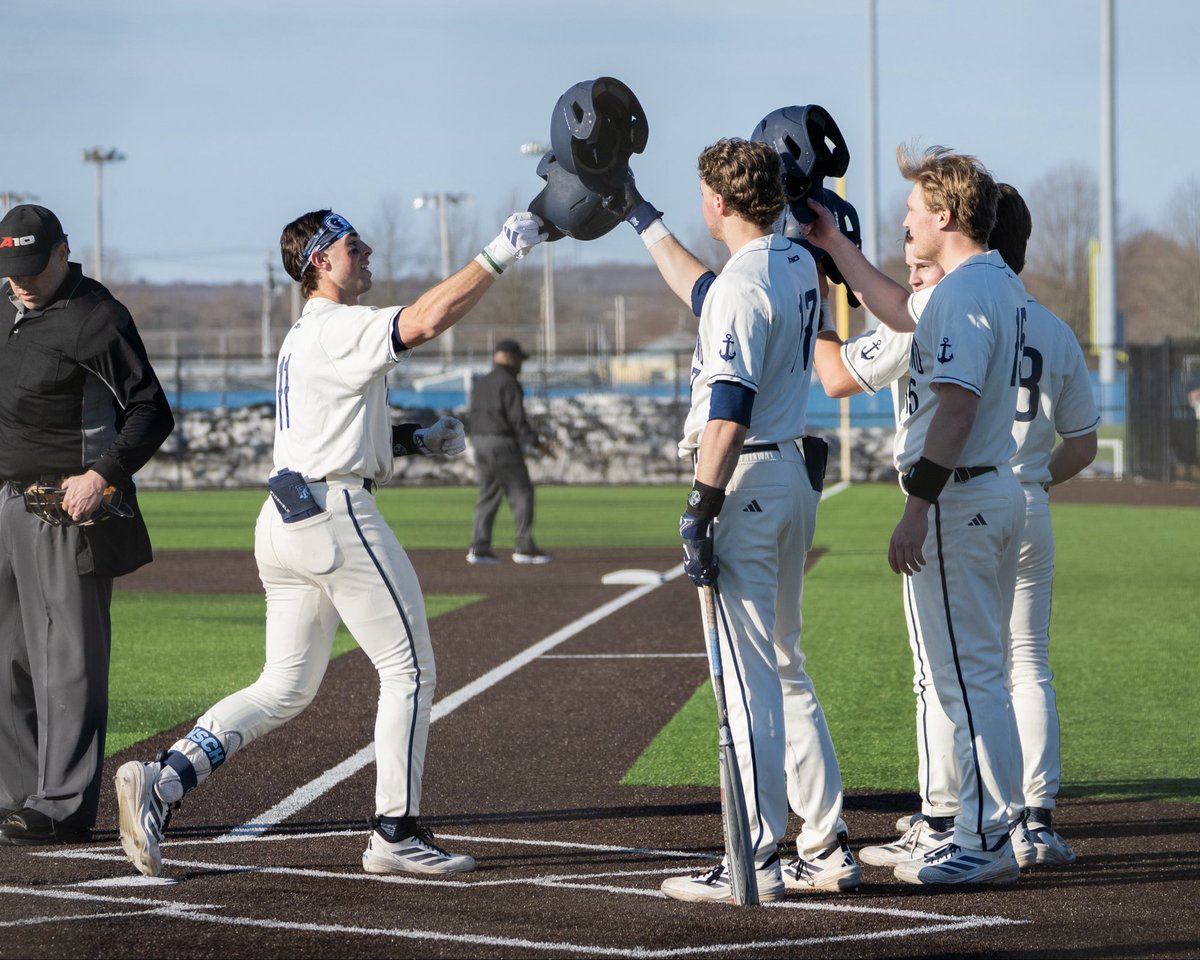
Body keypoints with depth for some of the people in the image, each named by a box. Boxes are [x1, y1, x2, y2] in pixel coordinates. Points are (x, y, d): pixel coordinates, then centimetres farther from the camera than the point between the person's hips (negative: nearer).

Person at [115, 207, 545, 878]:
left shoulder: (302, 339, 21)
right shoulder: (338, 329, -10)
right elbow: (426, 321, -25)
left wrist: (416, 440, 15)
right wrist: (500, 255, -20)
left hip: (285, 520, 10)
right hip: (337, 513, -10)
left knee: (286, 689, 11)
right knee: (410, 670, 0)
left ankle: (163, 780, -4)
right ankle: (396, 834, 2)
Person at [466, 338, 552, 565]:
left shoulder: (480, 383, 15)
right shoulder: (508, 383, -10)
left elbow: (472, 417, 16)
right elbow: (517, 418, -17)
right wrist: (535, 443, -15)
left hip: (479, 442, 8)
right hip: (503, 442, -8)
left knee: (488, 495, 11)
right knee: (521, 493, -3)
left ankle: (479, 548, 5)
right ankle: (524, 547, -6)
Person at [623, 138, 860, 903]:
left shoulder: (745, 282, -17)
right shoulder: (797, 265, 11)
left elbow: (729, 409, -23)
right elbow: (704, 295, 30)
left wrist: (701, 509, -23)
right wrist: (644, 221, 37)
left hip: (747, 481, -9)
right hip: (796, 472, 9)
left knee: (748, 677, -8)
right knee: (784, 667, 16)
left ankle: (757, 863, -8)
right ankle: (827, 848, 16)